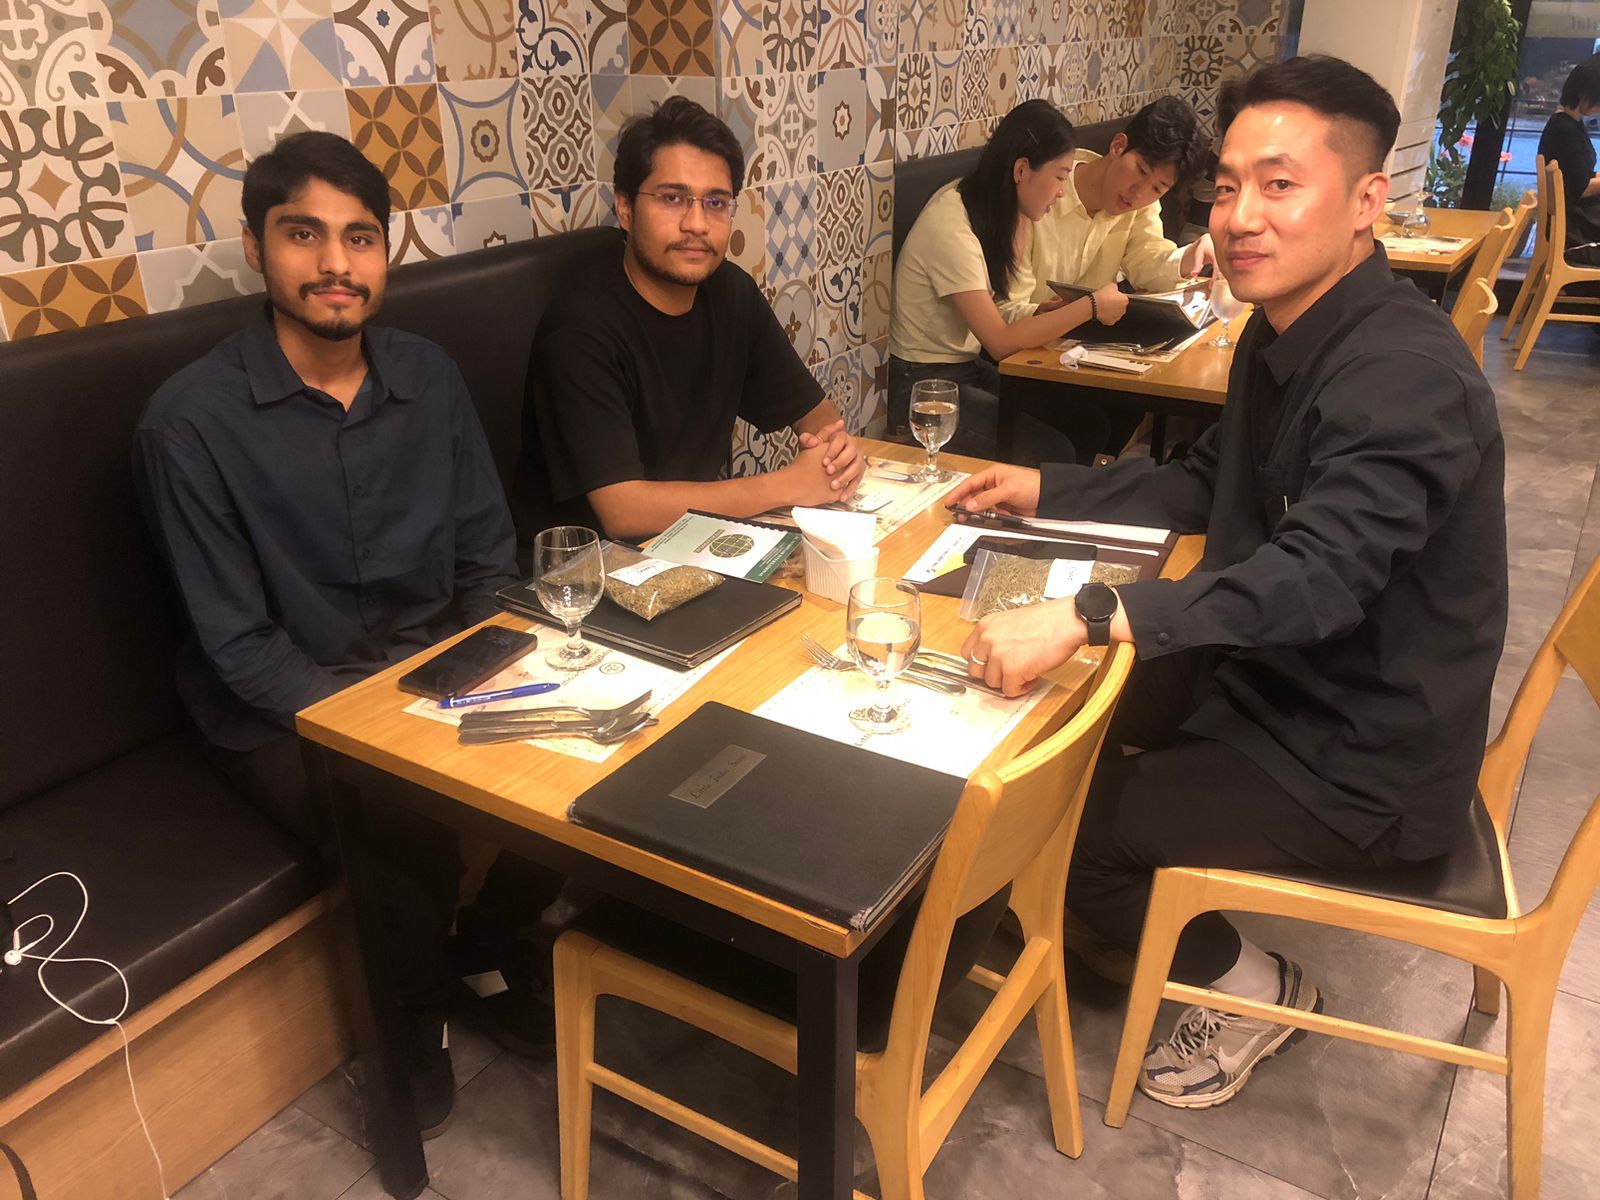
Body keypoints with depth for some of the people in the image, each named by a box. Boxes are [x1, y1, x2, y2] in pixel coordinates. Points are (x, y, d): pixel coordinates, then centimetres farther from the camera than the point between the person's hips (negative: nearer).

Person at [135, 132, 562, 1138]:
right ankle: (417, 1015, 5)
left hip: (435, 671, 5)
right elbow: (239, 643, -13)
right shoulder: (193, 419, -14)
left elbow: (487, 565, 5)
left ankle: (491, 948, 12)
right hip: (284, 707, -4)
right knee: (413, 822, -29)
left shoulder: (428, 376, 1)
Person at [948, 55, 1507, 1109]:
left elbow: (1313, 578, -40)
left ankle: (1250, 987, 17)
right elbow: (1207, 484, 13)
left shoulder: (1408, 378, -28)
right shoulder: (1289, 329, 2)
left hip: (1364, 766, -9)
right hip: (1274, 677, 9)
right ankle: (1114, 916, 33)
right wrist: (1043, 490, 3)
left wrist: (1083, 618, -50)